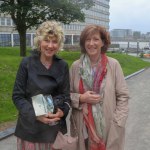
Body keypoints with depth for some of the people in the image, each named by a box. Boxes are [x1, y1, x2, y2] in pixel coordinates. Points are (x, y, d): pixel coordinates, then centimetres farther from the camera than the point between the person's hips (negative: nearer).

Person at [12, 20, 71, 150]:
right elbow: (17, 96, -6)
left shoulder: (63, 66, 0)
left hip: (55, 128, 2)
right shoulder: (27, 63, -7)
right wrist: (35, 114, -20)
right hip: (30, 128, -2)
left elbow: (66, 95, 4)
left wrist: (62, 111, -16)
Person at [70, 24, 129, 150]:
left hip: (108, 127, -1)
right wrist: (81, 98, -13)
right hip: (82, 126, 1)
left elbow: (123, 96, -4)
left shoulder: (113, 65, -7)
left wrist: (117, 124, -8)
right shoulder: (75, 66, -2)